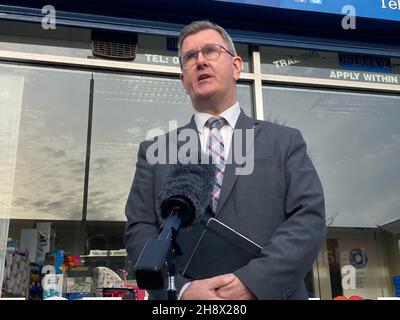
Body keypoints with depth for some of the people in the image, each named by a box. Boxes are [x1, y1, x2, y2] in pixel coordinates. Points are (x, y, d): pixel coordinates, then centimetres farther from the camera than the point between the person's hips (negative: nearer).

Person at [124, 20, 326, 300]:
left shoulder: (285, 141, 5)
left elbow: (310, 218, -5)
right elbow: (139, 230, 1)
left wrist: (252, 282, -18)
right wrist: (182, 288, -15)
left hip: (270, 293, 0)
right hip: (184, 295, 1)